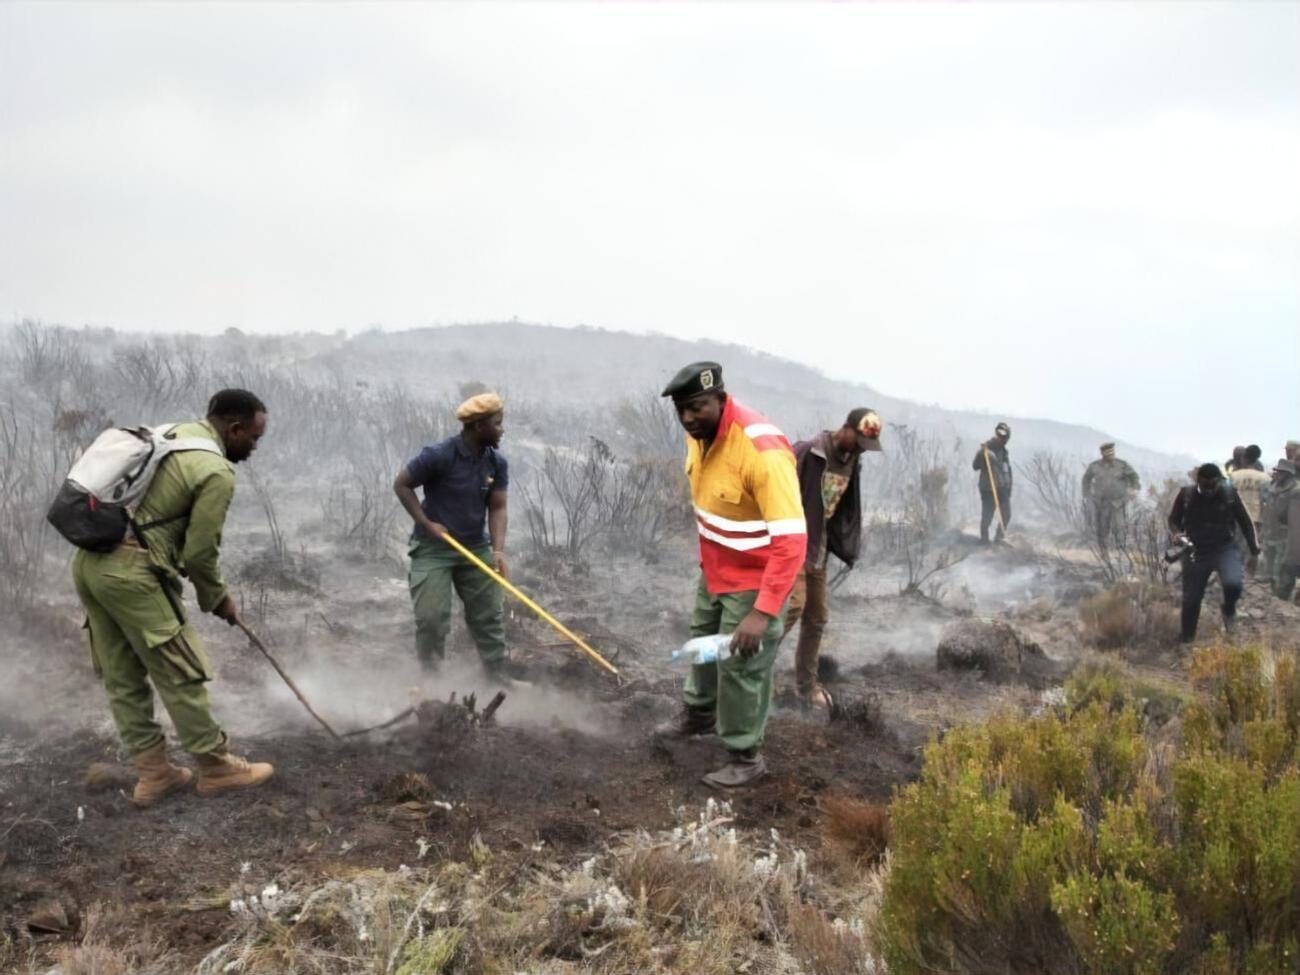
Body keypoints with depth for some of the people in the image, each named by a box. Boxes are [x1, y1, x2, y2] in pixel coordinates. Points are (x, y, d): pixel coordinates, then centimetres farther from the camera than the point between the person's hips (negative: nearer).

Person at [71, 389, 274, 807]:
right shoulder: (217, 471, -9)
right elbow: (200, 550, -7)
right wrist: (217, 598, 10)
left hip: (88, 561, 9)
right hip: (131, 571, -9)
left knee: (122, 677, 12)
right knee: (179, 674, 2)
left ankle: (153, 773, 20)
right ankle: (216, 768, 12)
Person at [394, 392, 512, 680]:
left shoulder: (497, 463, -3)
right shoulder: (439, 456, -20)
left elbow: (497, 508, -4)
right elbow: (401, 484, -10)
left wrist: (498, 550, -18)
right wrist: (426, 523, -15)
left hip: (476, 548, 5)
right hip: (433, 548, -5)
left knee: (490, 615, 8)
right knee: (432, 618, -6)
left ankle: (497, 675, 19)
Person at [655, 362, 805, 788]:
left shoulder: (762, 451, -35)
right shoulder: (700, 433, -9)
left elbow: (791, 540, -36)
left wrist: (763, 611, -41)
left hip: (755, 579, -8)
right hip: (714, 569, 8)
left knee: (740, 666, 1)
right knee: (703, 643, 27)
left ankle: (746, 756, 20)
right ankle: (699, 713, 52)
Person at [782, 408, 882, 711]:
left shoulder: (851, 461, 5)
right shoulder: (806, 452, -19)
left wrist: (844, 545, 11)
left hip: (819, 549, 7)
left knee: (816, 618, 9)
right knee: (793, 605, -23)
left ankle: (806, 685, 19)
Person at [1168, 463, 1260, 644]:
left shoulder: (1229, 494, -8)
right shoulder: (1186, 495, -7)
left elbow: (1245, 522, 2)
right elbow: (1173, 519, 8)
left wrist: (1254, 550, -6)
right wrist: (1177, 533, -14)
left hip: (1225, 549, -2)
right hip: (1196, 552, 2)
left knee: (1233, 584, -29)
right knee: (1191, 599, 5)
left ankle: (1229, 609, 6)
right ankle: (1187, 639, 24)